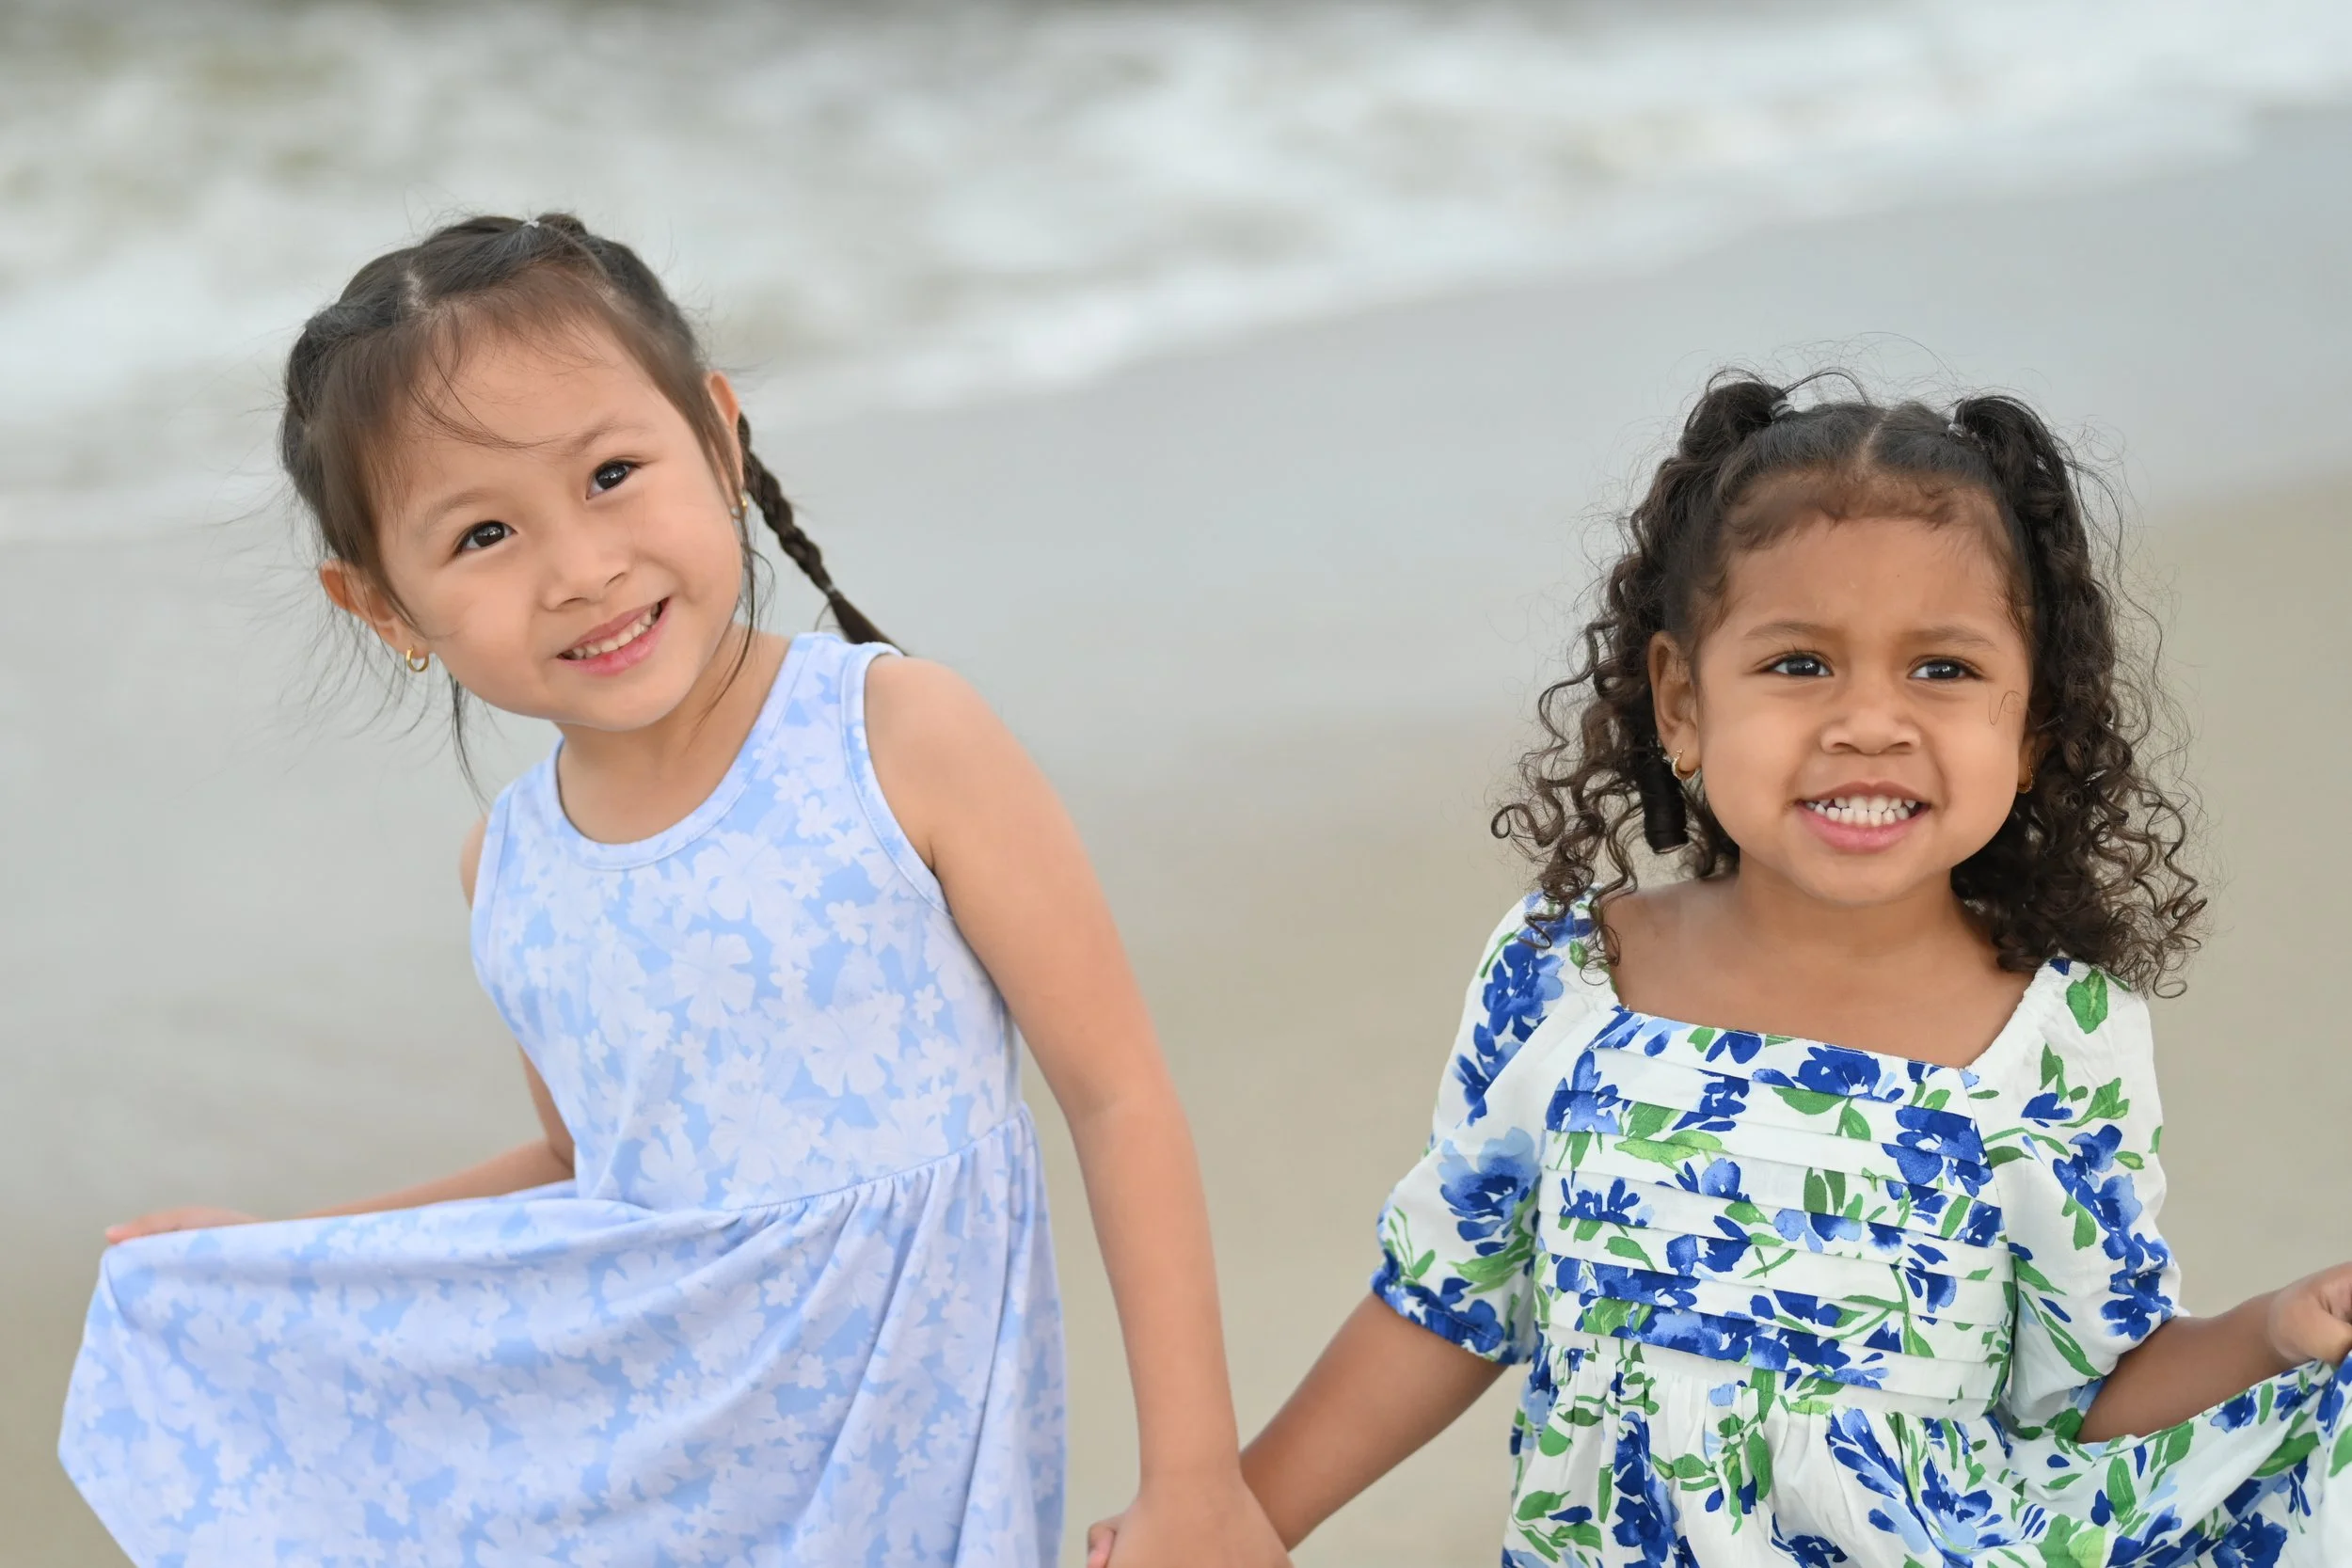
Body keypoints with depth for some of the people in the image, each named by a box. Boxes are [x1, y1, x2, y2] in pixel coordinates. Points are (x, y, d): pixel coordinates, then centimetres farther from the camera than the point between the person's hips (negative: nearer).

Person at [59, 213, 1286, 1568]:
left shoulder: (898, 739, -14)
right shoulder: (508, 872, 2)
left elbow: (1120, 1093, -11)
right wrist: (271, 1259, 12)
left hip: (898, 1446, -4)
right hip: (638, 1439, 5)